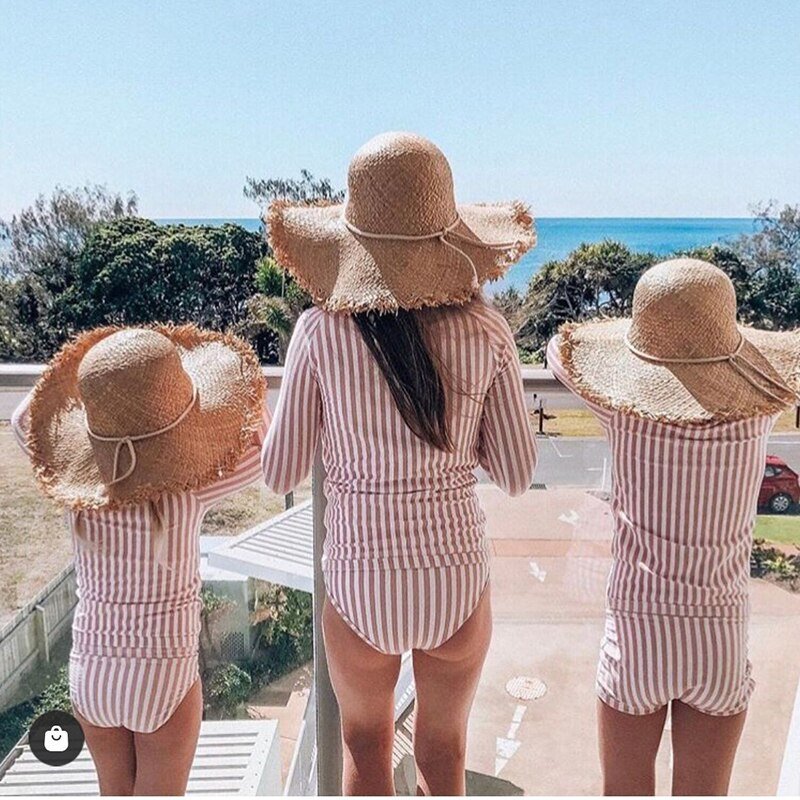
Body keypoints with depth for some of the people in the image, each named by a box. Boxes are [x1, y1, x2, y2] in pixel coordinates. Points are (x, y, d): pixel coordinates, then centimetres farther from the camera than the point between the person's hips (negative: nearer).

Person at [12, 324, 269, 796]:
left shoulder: (83, 486, -13)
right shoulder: (189, 491, -23)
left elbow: (24, 417, 7)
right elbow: (265, 450, -5)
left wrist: (81, 377, 3)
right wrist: (248, 393, 6)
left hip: (90, 672, 4)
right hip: (164, 675, -4)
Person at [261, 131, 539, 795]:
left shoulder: (322, 330, -15)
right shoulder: (485, 333, -12)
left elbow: (280, 473, -7)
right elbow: (516, 474, -4)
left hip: (359, 586, 0)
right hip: (457, 580, 1)